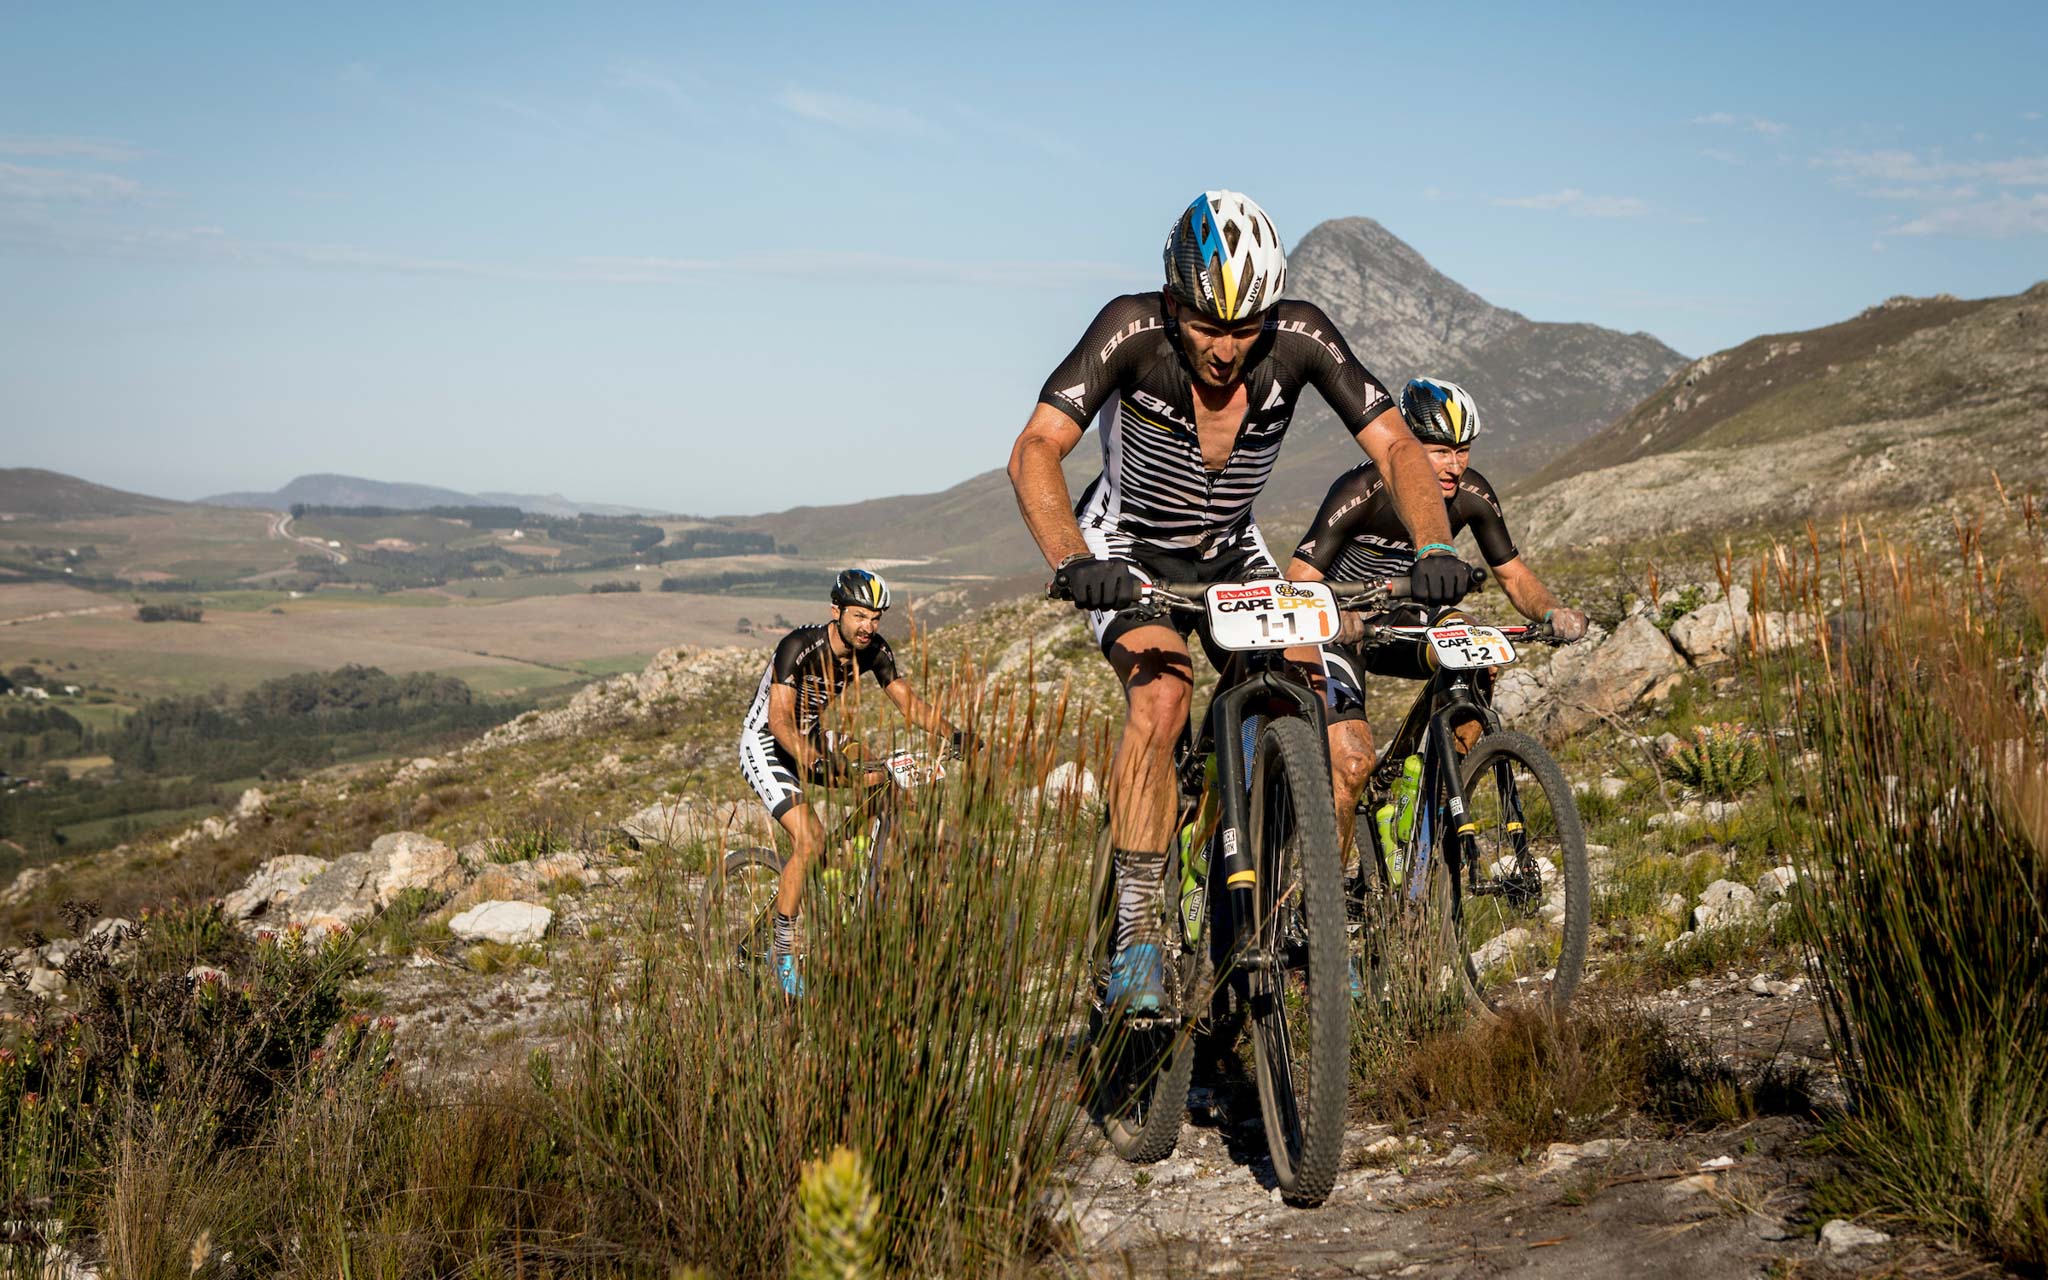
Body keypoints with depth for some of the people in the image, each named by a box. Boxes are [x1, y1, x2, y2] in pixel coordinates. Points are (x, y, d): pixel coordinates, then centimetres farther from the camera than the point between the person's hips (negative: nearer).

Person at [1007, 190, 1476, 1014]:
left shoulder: (1300, 338, -23)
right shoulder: (1132, 331, -29)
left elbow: (1394, 445, -23)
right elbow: (1036, 450, -37)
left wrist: (1434, 546, -41)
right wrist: (1072, 563, -53)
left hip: (1231, 552, 3)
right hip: (1128, 549, -3)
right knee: (1161, 694, -29)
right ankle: (1137, 932, -24)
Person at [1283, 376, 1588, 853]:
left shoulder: (1472, 495, -14)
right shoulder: (1363, 491, -28)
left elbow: (1512, 572, -3)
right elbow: (1298, 583, -30)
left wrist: (1550, 612, -24)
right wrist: (1335, 618, -52)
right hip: (1334, 630, -5)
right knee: (1353, 764, -20)